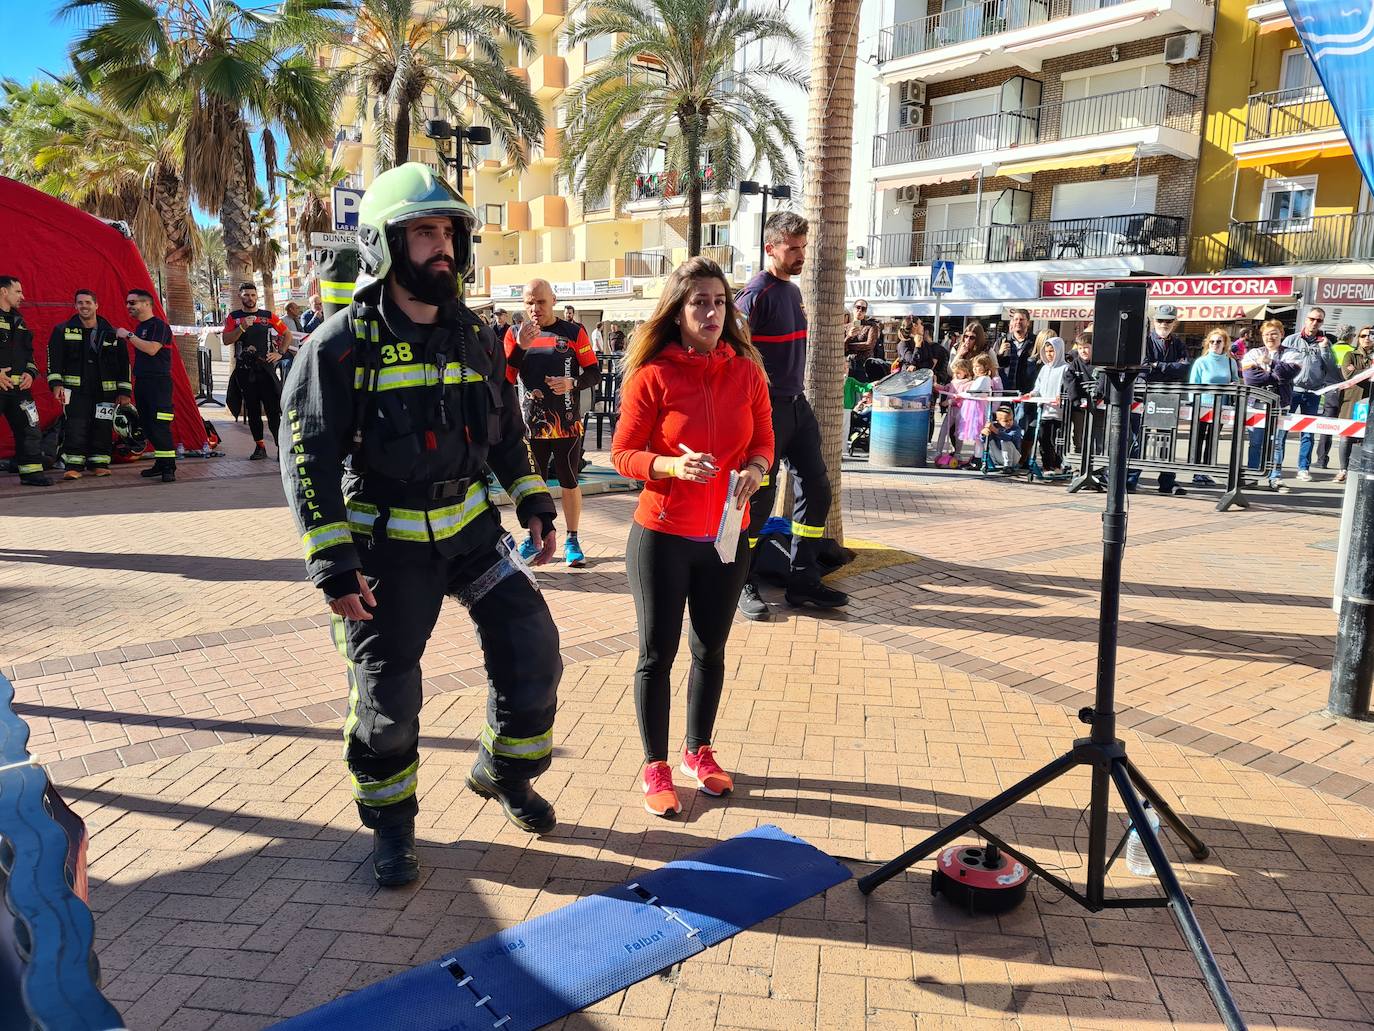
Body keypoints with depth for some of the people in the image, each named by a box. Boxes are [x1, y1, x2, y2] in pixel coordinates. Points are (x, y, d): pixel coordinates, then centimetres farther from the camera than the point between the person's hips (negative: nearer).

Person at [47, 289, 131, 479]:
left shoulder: (112, 334, 8)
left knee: (102, 428, 2)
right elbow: (54, 358, 3)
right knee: (76, 428, -9)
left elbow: (124, 363, 8)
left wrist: (124, 391, 2)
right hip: (75, 390, -1)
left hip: (105, 391, 1)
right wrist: (56, 383, -9)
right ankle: (74, 466, -5)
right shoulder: (63, 331, 7)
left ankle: (99, 464, 13)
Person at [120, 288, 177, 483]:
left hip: (159, 381, -9)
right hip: (141, 382, 9)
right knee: (147, 425, 9)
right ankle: (160, 463, 15)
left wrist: (128, 335, -16)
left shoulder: (159, 325, -8)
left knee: (160, 426, -14)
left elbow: (151, 349, -21)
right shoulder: (139, 328, 19)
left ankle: (169, 467, -13)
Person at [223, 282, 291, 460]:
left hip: (265, 367, -2)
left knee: (274, 409, -9)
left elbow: (287, 334, 13)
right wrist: (243, 327, -15)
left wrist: (279, 353, 3)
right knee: (252, 410, 6)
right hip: (244, 370, 2)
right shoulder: (234, 317, 8)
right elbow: (226, 340, -4)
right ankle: (260, 447, 12)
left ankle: (281, 446, -9)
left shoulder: (268, 316, 7)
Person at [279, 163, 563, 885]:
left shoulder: (474, 336, 5)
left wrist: (534, 504, 8)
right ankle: (390, 826, 28)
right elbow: (308, 457, -13)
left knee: (532, 649, -2)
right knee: (387, 694, 4)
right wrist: (334, 566, -17)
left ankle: (504, 772, 25)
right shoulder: (344, 344, -12)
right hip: (388, 542, -4)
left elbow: (506, 430, 16)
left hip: (472, 527, 4)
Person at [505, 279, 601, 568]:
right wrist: (520, 346, -15)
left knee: (570, 484, 6)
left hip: (567, 424, -2)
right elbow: (505, 379, -2)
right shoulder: (515, 334, 4)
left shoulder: (574, 332, -1)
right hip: (532, 423, 2)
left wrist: (572, 383, -19)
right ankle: (533, 539, 25)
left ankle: (572, 541, 18)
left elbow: (594, 373, 0)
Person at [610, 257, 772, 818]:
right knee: (657, 653, 5)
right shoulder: (652, 374, -11)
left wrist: (756, 470, -15)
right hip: (662, 535, -3)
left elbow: (763, 442, 7)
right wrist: (671, 466, -27)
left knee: (711, 650, 15)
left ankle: (698, 751, 34)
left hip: (726, 536, 4)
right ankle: (655, 767, 21)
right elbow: (622, 454, -9)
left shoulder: (746, 370, 0)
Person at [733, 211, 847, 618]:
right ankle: (742, 584, 13)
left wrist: (797, 393, 20)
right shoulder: (756, 294, -13)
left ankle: (803, 581, 17)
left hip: (797, 404, 9)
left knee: (816, 488, 8)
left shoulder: (793, 290, 13)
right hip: (767, 407, -9)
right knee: (759, 496, -2)